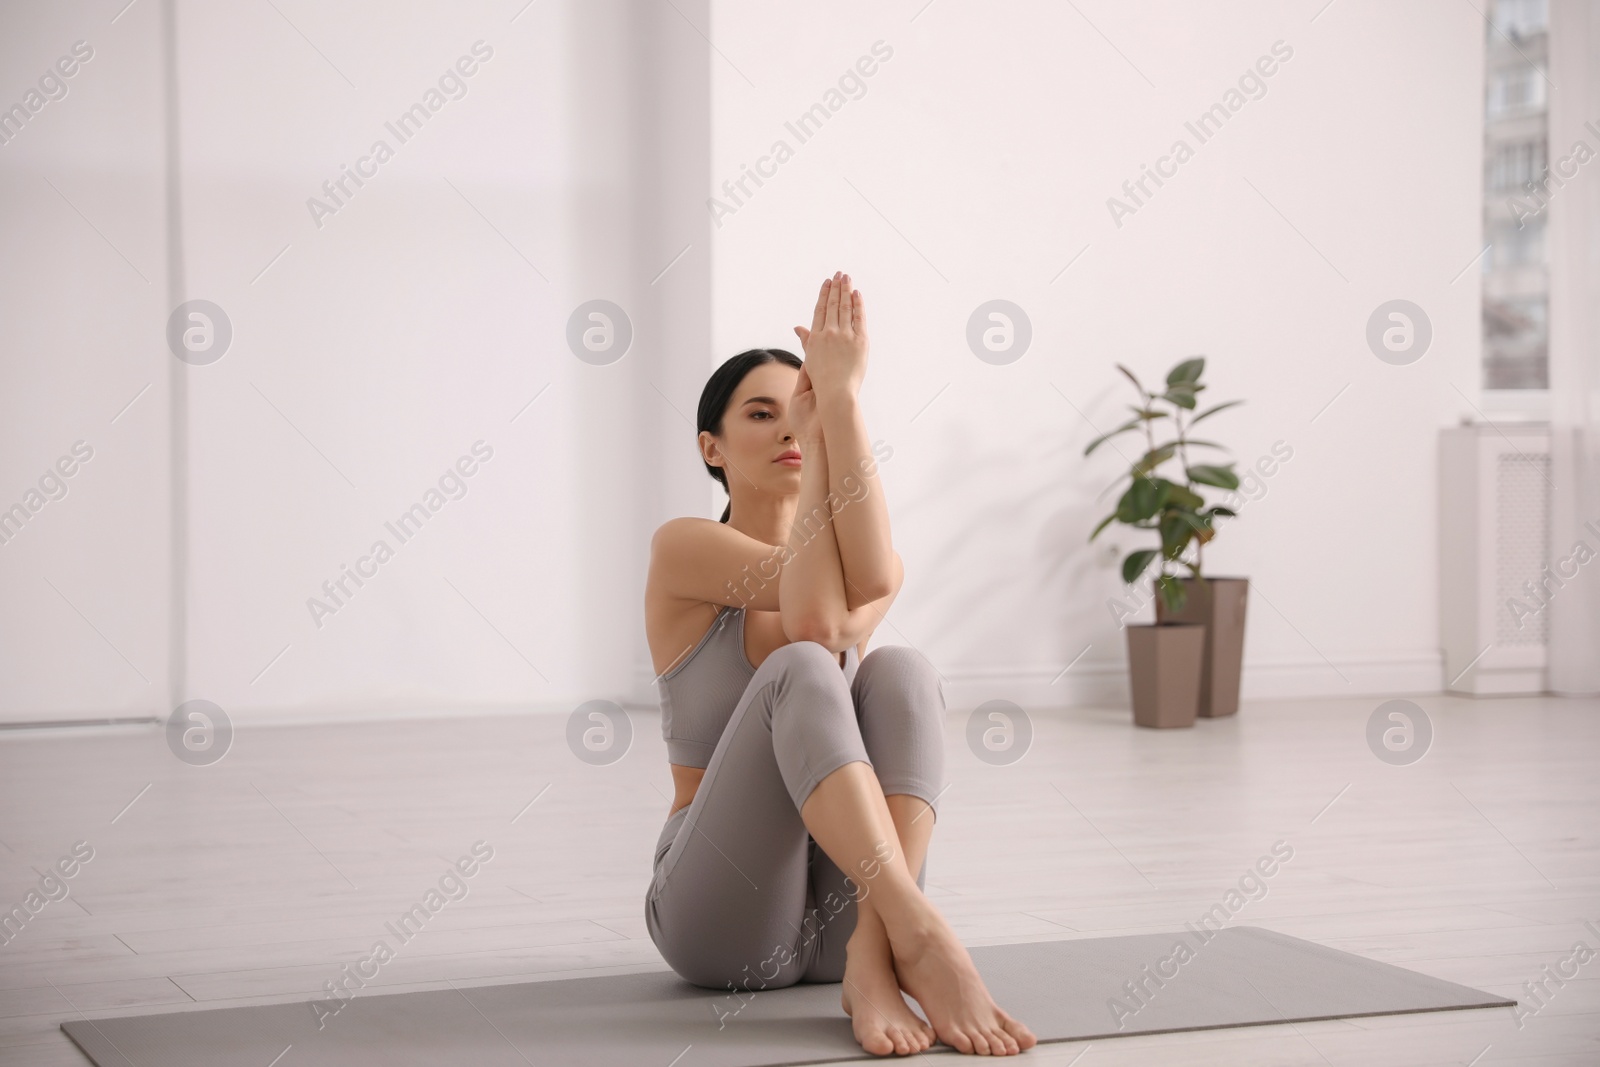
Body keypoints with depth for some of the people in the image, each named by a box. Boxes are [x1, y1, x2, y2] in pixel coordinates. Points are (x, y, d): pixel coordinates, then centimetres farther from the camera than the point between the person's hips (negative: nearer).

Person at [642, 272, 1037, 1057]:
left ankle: (871, 960, -37)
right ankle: (919, 934, -47)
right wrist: (816, 422, -16)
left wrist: (840, 397, -23)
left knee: (902, 670, -24)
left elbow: (872, 583, -19)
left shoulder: (865, 569, 9)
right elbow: (811, 613, -20)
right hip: (719, 916, -3)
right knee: (800, 673, -31)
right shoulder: (683, 549, -1)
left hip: (841, 903, 4)